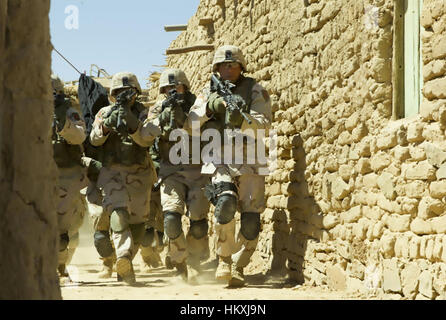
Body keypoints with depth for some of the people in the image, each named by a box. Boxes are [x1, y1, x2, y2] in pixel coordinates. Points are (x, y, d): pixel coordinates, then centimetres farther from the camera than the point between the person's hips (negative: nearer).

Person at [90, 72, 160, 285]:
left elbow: (146, 139, -13)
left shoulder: (144, 114, 4)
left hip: (139, 174, 1)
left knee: (137, 223, 4)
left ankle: (125, 267, 19)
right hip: (111, 172, -1)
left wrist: (131, 122, -28)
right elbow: (95, 139, -6)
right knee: (118, 211, -24)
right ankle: (123, 256, -40)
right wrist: (106, 125, -25)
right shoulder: (104, 113, 8)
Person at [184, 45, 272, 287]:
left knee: (251, 221, -5)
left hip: (250, 164, 0)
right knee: (225, 203, -26)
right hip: (220, 163, 0)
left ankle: (238, 267, 13)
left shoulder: (255, 91, 5)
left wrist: (242, 120, -27)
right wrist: (209, 108, -12)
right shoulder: (209, 94, 13)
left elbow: (264, 124, -8)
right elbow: (190, 127, 5)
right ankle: (224, 260, -9)